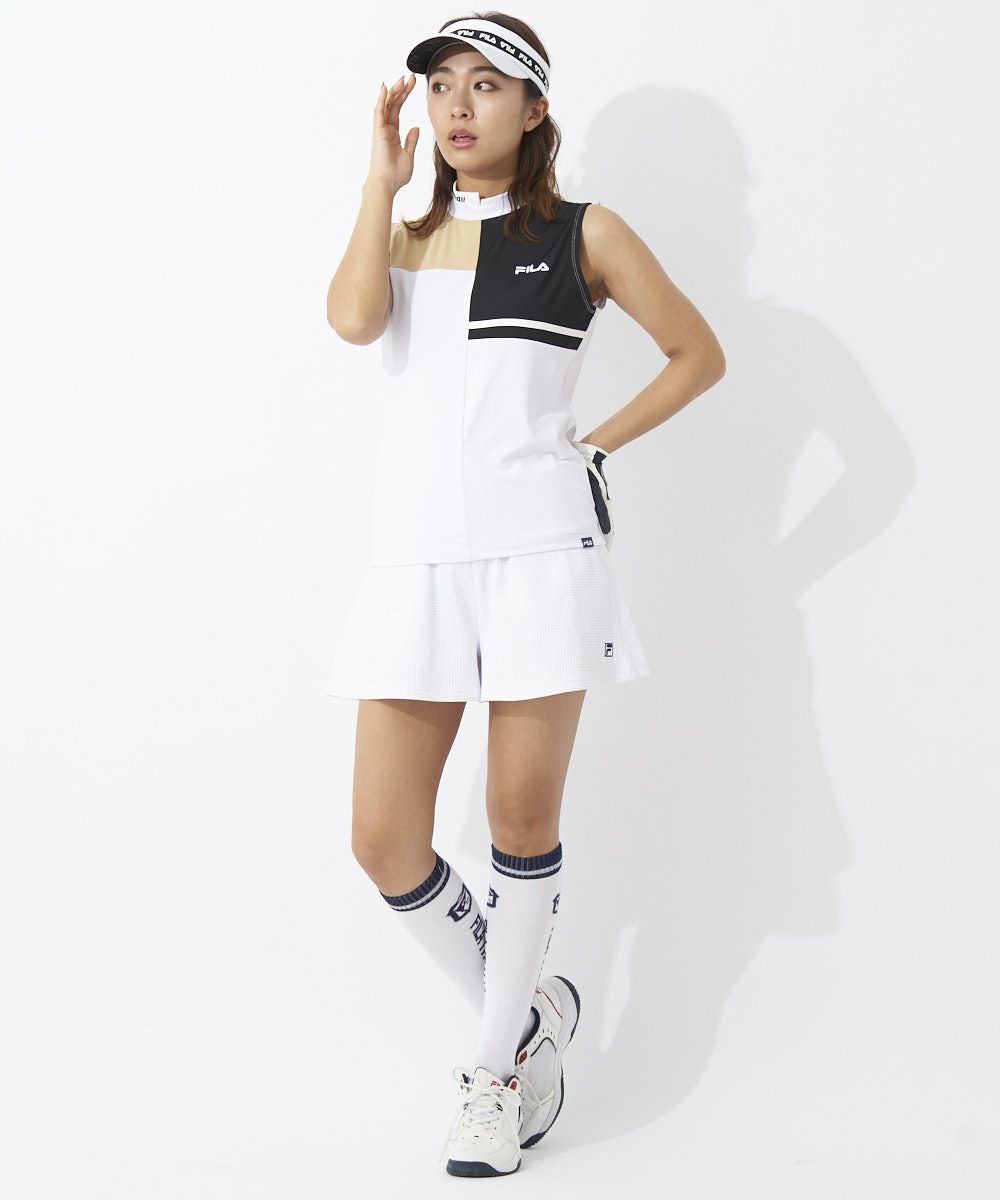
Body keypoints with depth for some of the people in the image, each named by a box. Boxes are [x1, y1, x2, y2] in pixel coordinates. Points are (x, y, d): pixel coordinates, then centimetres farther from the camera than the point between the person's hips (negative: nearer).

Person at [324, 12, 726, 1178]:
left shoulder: (582, 234, 7)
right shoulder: (404, 236, 16)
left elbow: (698, 353, 11)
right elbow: (353, 318, -7)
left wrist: (597, 444, 4)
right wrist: (383, 175, -1)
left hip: (537, 552, -3)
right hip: (414, 559, 3)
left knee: (522, 823, 3)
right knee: (385, 842, -1)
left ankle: (499, 1069, 21)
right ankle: (529, 1010, 23)